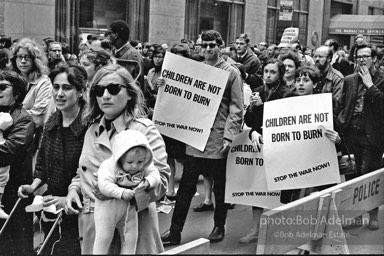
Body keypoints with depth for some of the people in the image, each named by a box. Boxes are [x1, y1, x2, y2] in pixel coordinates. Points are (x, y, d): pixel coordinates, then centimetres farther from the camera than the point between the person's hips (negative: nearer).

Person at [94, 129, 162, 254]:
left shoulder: (145, 167, -8)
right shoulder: (109, 166, -24)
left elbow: (155, 175, -5)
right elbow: (104, 185, -31)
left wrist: (147, 182, -26)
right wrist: (121, 193, -38)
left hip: (130, 207, 5)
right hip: (108, 206, -5)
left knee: (131, 237, 13)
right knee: (104, 237, 0)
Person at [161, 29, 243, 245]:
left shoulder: (231, 73, -3)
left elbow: (237, 109, -7)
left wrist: (229, 136, -16)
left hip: (218, 140, -3)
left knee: (219, 186, 10)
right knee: (186, 186, 5)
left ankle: (219, 227, 27)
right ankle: (175, 231, 10)